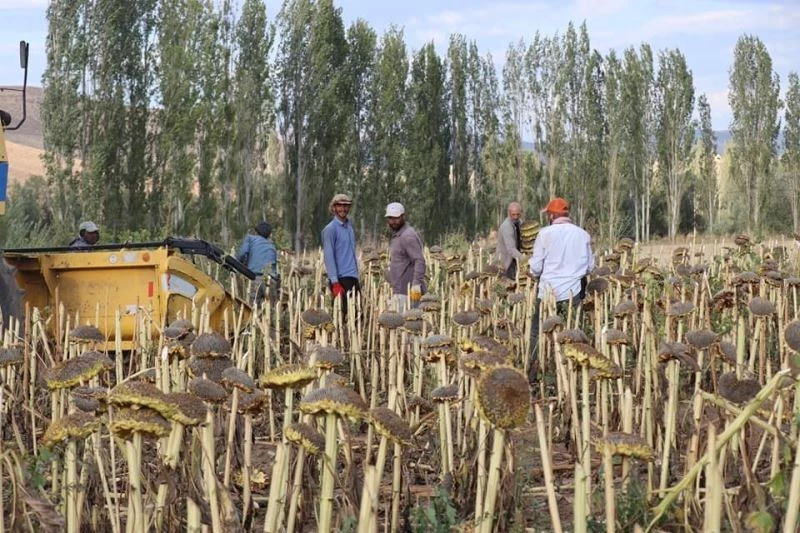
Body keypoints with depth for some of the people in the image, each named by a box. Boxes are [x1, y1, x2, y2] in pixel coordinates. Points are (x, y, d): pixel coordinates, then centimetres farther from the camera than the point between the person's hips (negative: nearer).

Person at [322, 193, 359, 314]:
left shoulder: (350, 226, 14)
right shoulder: (330, 229, -8)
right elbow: (328, 256, -13)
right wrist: (335, 282, -19)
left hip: (353, 277, 7)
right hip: (341, 278, -7)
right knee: (345, 311, -8)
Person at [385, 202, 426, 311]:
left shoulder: (408, 236, -14)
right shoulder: (396, 235, 18)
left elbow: (419, 261, -23)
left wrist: (416, 284, -32)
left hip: (408, 291, -10)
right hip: (399, 290, 10)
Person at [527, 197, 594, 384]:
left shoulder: (546, 233, -8)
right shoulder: (583, 235, 2)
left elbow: (536, 267, -6)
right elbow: (590, 266, 9)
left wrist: (532, 272, 16)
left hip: (548, 291, -2)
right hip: (573, 292, 3)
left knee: (537, 332, 11)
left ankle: (532, 376, 11)